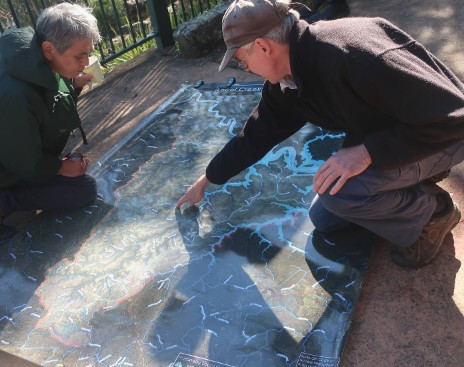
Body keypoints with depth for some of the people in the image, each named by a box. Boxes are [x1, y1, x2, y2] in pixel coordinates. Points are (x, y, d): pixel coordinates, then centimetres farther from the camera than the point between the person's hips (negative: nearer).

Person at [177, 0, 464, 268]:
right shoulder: (284, 84, -9)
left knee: (337, 192, -30)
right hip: (380, 134, 7)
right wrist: (206, 180, 11)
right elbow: (254, 136, 4)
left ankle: (432, 211, -3)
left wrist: (366, 152, -36)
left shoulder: (356, 54, -36)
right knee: (323, 218, 6)